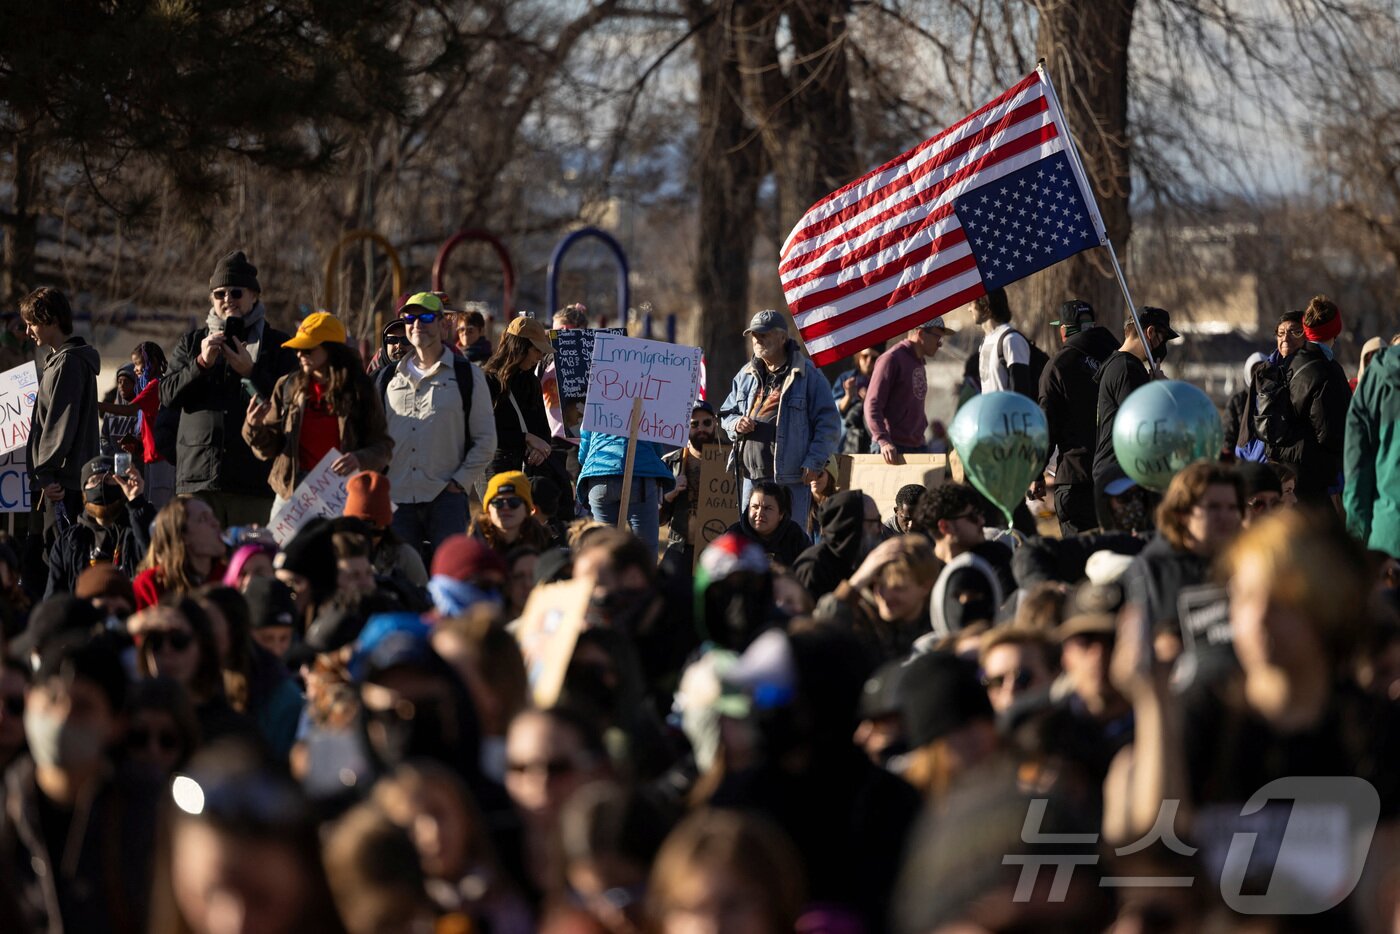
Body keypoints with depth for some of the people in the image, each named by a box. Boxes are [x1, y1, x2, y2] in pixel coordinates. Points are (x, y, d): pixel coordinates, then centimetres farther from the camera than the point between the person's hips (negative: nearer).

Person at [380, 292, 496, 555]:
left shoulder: (466, 376, 5)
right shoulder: (388, 378, 15)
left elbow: (485, 438, 4)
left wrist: (460, 481, -6)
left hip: (446, 497, -3)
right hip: (397, 499, 3)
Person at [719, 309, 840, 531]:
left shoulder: (807, 374, -3)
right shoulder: (746, 376, 15)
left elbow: (828, 422, -4)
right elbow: (726, 414, 24)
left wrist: (814, 462, -13)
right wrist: (736, 425, -1)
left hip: (791, 480, -6)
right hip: (752, 477, 6)